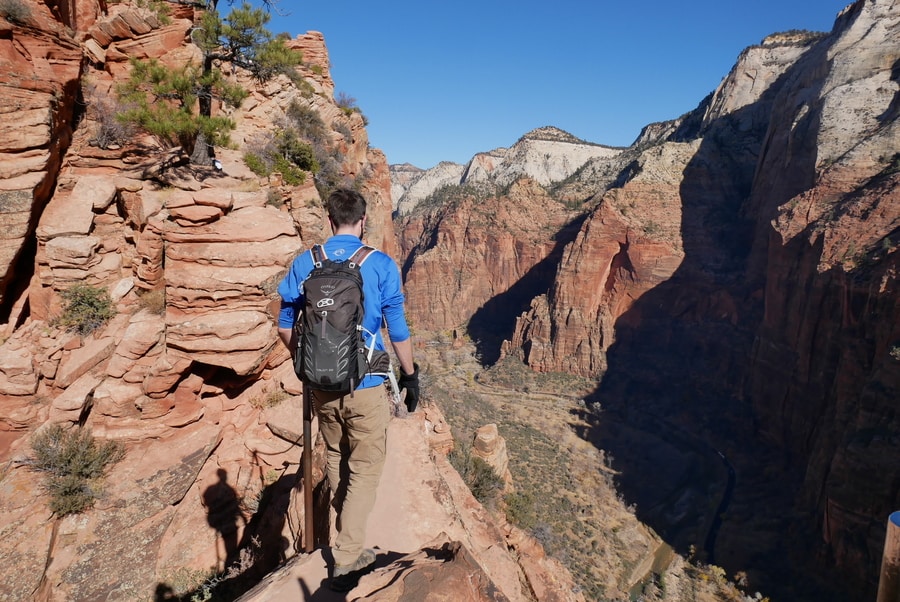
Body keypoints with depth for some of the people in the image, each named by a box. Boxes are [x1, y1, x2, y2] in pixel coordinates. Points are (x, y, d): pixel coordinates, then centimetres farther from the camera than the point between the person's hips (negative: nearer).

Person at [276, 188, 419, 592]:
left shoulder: (304, 263, -1)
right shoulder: (381, 265, -10)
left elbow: (285, 326, 4)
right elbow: (398, 330, -8)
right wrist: (410, 375, 5)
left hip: (321, 384, 4)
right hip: (365, 385, -4)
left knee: (335, 458, 24)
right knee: (365, 468, 12)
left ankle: (347, 539, 43)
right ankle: (346, 559, 15)